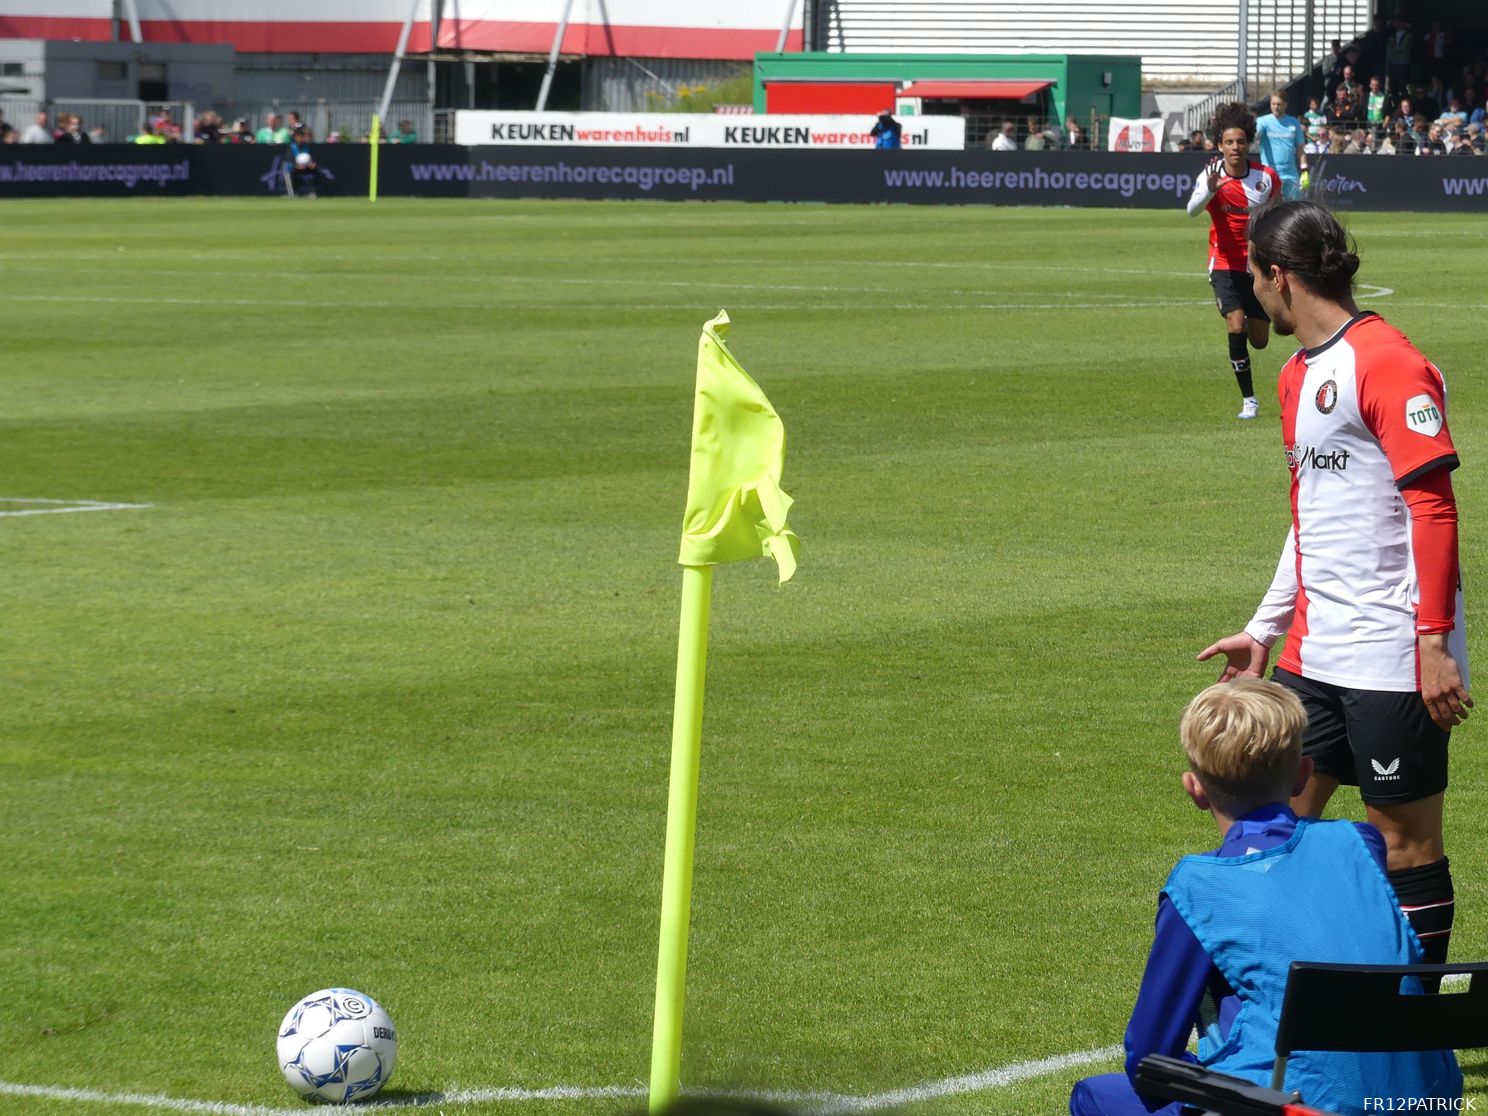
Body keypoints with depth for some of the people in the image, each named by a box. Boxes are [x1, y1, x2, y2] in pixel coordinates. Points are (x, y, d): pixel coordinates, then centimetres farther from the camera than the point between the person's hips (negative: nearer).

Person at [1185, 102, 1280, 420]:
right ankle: (1248, 399, -11)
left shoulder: (1267, 178, -7)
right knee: (1236, 325, -21)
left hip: (1259, 265, 2)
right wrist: (1210, 190, -51)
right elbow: (1192, 210, -32)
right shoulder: (1212, 176, -14)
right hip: (1226, 265, -2)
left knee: (1259, 340, 7)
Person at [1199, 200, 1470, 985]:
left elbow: (1433, 508, -16)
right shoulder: (1298, 375, 16)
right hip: (1315, 655, 9)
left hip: (1393, 661, -9)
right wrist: (1264, 631, 28)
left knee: (1406, 844, -1)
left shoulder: (1388, 363, -12)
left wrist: (1434, 641, -20)